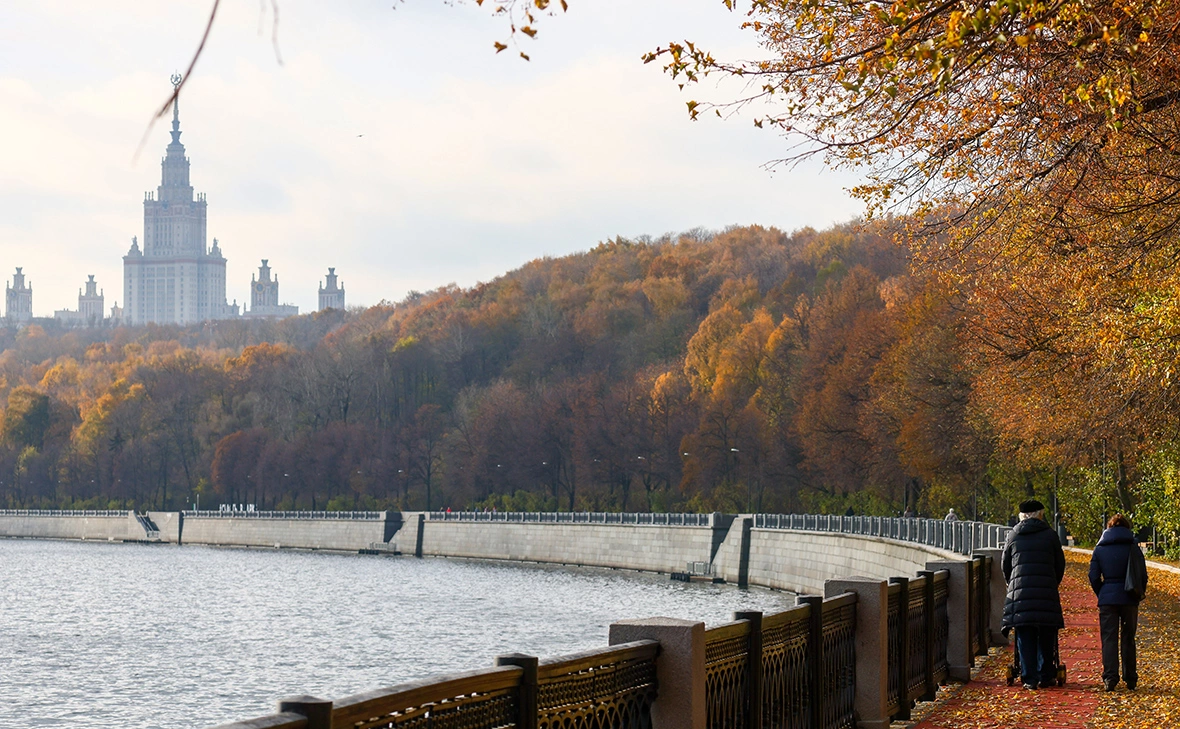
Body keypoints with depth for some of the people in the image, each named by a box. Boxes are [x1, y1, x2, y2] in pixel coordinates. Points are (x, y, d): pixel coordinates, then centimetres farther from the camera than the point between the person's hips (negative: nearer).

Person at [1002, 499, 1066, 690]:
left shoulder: (1013, 536, 11)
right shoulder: (1049, 534, 6)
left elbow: (1005, 566, 16)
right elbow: (1060, 564, 9)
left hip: (1019, 592, 1)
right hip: (1046, 592, -1)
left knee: (1024, 636, 2)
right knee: (1046, 635, 9)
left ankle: (1029, 678, -2)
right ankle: (1045, 675, 11)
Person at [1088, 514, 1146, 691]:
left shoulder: (1100, 549, 3)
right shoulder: (1133, 548, 1)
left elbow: (1094, 577, 2)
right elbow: (1143, 576, 0)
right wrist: (1138, 595, 13)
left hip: (1107, 599, 0)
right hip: (1129, 599, 1)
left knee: (1109, 639, 1)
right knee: (1128, 639, 11)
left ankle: (1110, 677, -10)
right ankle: (1130, 679, 14)